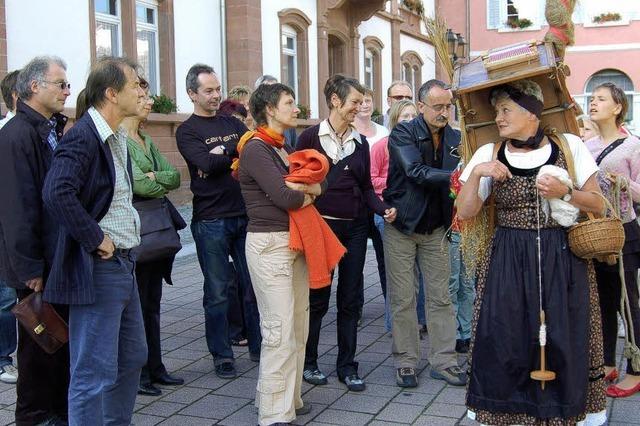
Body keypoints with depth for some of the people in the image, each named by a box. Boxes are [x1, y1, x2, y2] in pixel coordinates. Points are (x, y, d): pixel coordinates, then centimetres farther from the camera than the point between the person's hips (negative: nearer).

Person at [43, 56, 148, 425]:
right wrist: (96, 239, -22)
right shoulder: (83, 137, -17)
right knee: (95, 373, -2)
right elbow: (57, 195, -31)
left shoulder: (118, 138, 12)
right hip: (97, 268, -10)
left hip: (124, 264, 10)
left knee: (132, 357, 20)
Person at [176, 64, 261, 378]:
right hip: (211, 222, -4)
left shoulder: (232, 124, 15)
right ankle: (222, 356, 16)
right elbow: (205, 163, -17)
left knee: (254, 285, 10)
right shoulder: (187, 131, -1)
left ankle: (258, 346, 23)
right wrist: (235, 154, -9)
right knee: (217, 292, 3)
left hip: (245, 216, 4)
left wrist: (221, 153, -11)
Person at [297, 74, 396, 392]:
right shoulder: (311, 137, -6)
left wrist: (384, 209, -6)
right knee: (317, 297, 5)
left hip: (355, 227, 5)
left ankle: (347, 366, 20)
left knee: (350, 298, 9)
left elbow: (366, 187, 11)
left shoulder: (360, 142, 8)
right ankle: (308, 362, 21)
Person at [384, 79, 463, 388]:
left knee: (440, 297, 7)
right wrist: (454, 176, -36)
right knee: (402, 299, 4)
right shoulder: (403, 134, -12)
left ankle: (444, 360, 18)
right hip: (402, 226, -4)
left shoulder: (454, 137, 2)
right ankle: (405, 361, 16)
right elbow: (417, 172, -26)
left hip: (436, 229, 4)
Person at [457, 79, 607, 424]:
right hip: (506, 263, 1)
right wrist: (475, 173, -13)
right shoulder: (489, 154, 3)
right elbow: (465, 212, 0)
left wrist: (563, 193, -13)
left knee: (563, 340, 2)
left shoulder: (569, 146, 1)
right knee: (502, 343, 1)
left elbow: (597, 204, 4)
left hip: (563, 260, -1)